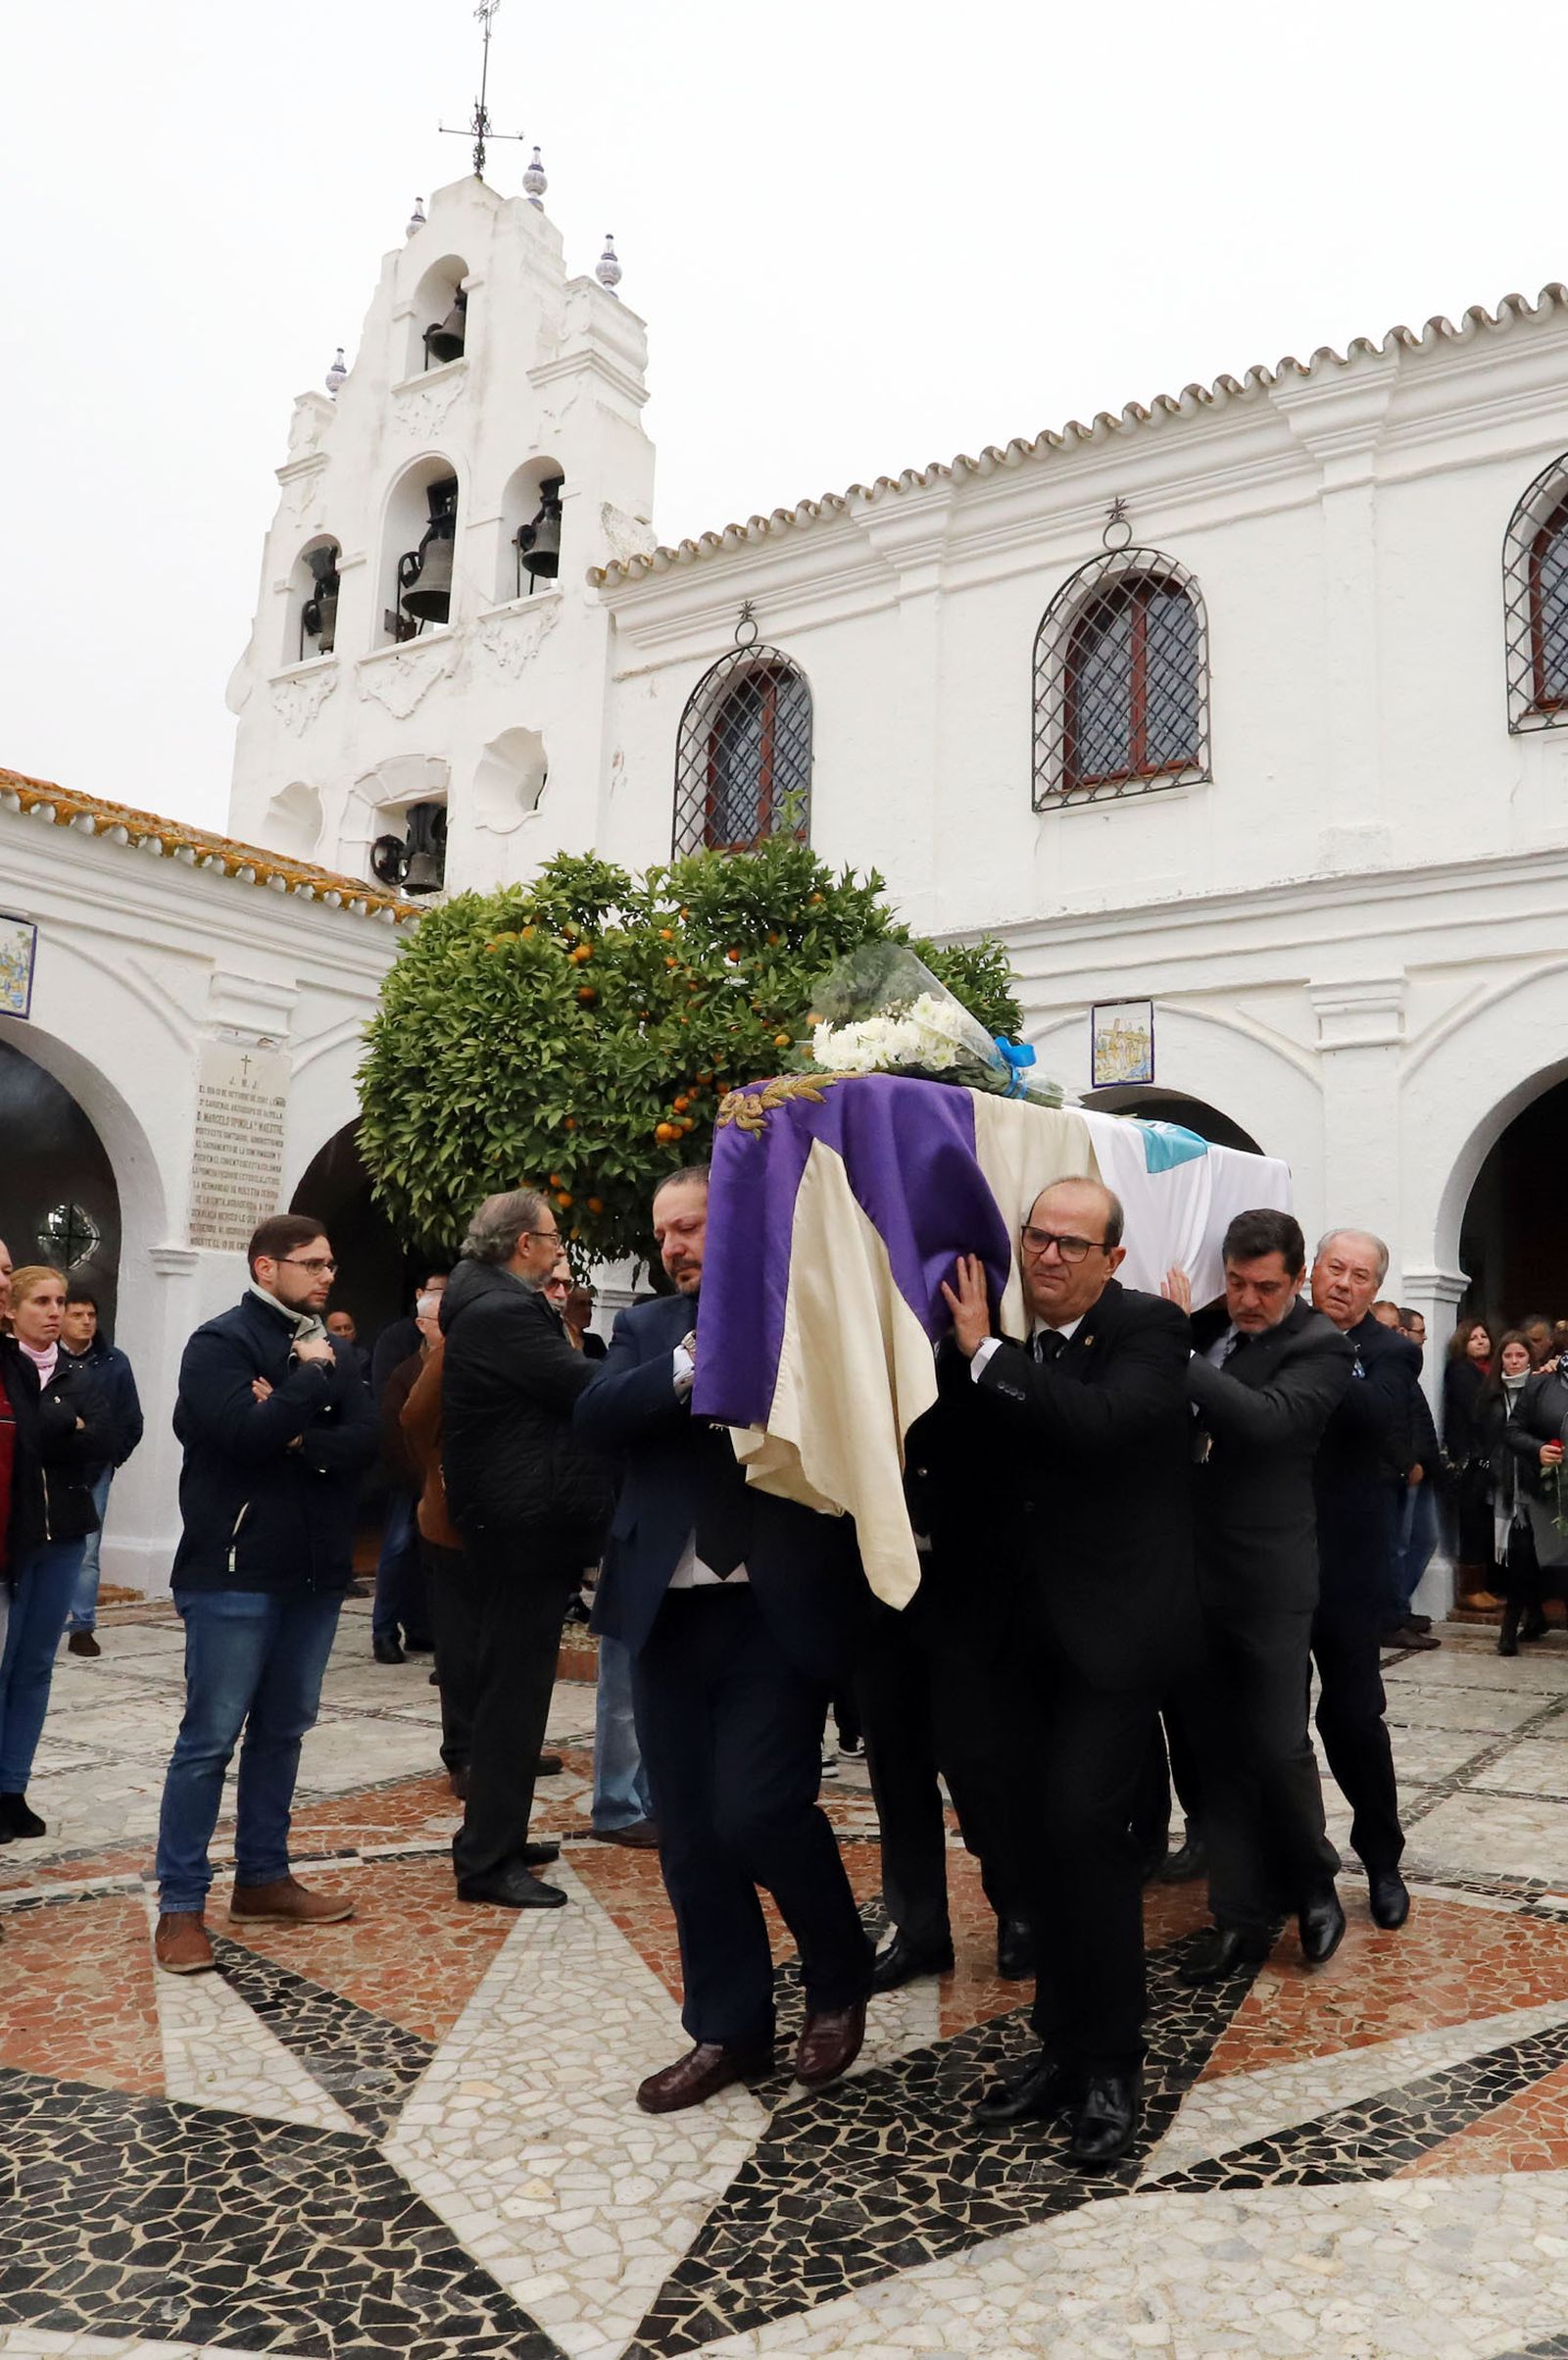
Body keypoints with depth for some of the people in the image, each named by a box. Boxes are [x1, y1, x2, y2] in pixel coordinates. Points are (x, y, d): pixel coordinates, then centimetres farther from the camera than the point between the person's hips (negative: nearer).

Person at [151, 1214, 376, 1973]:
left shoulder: (329, 1349, 11)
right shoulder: (220, 1342, -9)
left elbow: (366, 1440, -2)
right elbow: (245, 1433, -24)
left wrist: (301, 1439, -18)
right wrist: (310, 1379, -13)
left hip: (315, 1570, 7)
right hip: (236, 1572, -7)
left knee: (282, 1730, 14)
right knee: (210, 1738, -2)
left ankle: (263, 1877, 26)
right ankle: (180, 1905, 7)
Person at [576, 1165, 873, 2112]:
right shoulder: (648, 1328, 11)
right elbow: (595, 1416, -6)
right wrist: (689, 1367, -17)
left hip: (781, 1609, -4)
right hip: (672, 1611, 5)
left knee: (756, 1810, -9)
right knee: (690, 1832, 10)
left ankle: (840, 1979, 20)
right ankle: (729, 2030, 28)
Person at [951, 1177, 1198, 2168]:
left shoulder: (1148, 1329, -10)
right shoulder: (1018, 1346, 9)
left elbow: (1099, 1420, -29)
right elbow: (995, 1454, 15)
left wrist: (986, 1352, -21)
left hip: (1119, 1623, -6)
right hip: (1040, 1629, 7)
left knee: (1082, 1820, -12)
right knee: (1049, 1829, 11)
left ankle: (1112, 2065, 5)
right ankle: (1067, 2042, 25)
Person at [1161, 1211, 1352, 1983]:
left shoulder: (1319, 1348, -8)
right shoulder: (1204, 1326, 7)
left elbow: (1267, 1418, -26)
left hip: (1267, 1581, -5)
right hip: (1193, 1576, 5)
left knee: (1278, 1746, 2)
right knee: (1220, 1753, 11)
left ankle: (1312, 1883, 30)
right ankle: (1241, 1915, 22)